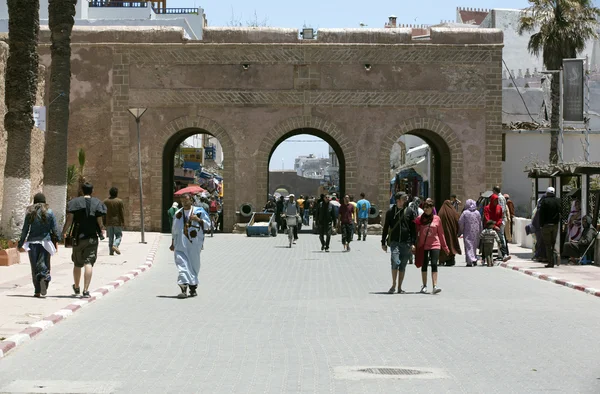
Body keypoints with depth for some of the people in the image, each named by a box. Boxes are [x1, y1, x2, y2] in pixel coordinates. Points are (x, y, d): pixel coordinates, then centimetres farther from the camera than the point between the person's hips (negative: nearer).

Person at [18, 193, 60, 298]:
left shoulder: (30, 212, 3)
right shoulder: (49, 212, 2)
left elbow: (25, 229, 3)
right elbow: (54, 229, 0)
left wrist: (21, 242, 8)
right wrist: (56, 241, 9)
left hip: (32, 242, 1)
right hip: (45, 242, -1)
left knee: (34, 267, 5)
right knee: (44, 265, 3)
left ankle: (37, 291, 1)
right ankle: (44, 277, -30)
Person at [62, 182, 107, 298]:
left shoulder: (75, 202, -1)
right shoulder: (97, 203, -1)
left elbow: (69, 219, -6)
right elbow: (100, 222, -4)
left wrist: (64, 232, 6)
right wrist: (102, 231, 16)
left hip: (78, 237, 2)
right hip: (92, 238, -2)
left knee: (77, 264, 16)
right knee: (89, 263, -5)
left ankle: (76, 287, 35)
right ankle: (86, 290, -16)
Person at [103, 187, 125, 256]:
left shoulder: (105, 201, 5)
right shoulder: (119, 201, -6)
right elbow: (122, 213, -7)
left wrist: (104, 223, 11)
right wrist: (123, 222, -2)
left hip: (109, 222, 3)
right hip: (117, 222, -3)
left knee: (110, 237, 8)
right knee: (118, 235, 7)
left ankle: (111, 251, 5)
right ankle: (115, 245, -18)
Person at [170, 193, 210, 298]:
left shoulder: (199, 211, 3)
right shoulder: (178, 214, 11)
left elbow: (208, 225, 1)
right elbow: (174, 230, 18)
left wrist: (198, 219, -15)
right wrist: (173, 244, 18)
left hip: (194, 244, -1)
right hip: (180, 245, 1)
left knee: (193, 266, 6)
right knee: (182, 264, -12)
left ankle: (193, 287, 21)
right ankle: (184, 288, -21)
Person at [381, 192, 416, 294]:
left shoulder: (410, 212, 6)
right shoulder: (390, 212, 5)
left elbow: (413, 229, 6)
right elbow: (385, 228, 11)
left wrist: (413, 243, -2)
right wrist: (383, 242, 9)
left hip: (406, 242, 1)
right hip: (394, 242, -1)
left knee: (403, 266, 5)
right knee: (395, 262, -17)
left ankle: (399, 287, 15)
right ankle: (393, 285, -2)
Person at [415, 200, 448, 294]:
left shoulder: (437, 219, 2)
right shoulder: (419, 219, 1)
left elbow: (441, 233, 9)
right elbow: (415, 232, 3)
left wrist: (445, 247, 12)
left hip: (435, 245, -1)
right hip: (423, 246, 1)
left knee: (434, 264, -11)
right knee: (424, 265, 10)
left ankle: (435, 286, -15)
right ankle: (424, 286, 21)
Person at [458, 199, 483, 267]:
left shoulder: (465, 213, -9)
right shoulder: (477, 213, 2)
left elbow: (461, 223, -6)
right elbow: (481, 224, 8)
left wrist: (460, 232, 6)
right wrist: (480, 232, 18)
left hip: (468, 233, -4)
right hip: (476, 233, 4)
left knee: (468, 246, -3)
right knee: (475, 245, 16)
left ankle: (470, 261, -12)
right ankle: (474, 259, 17)